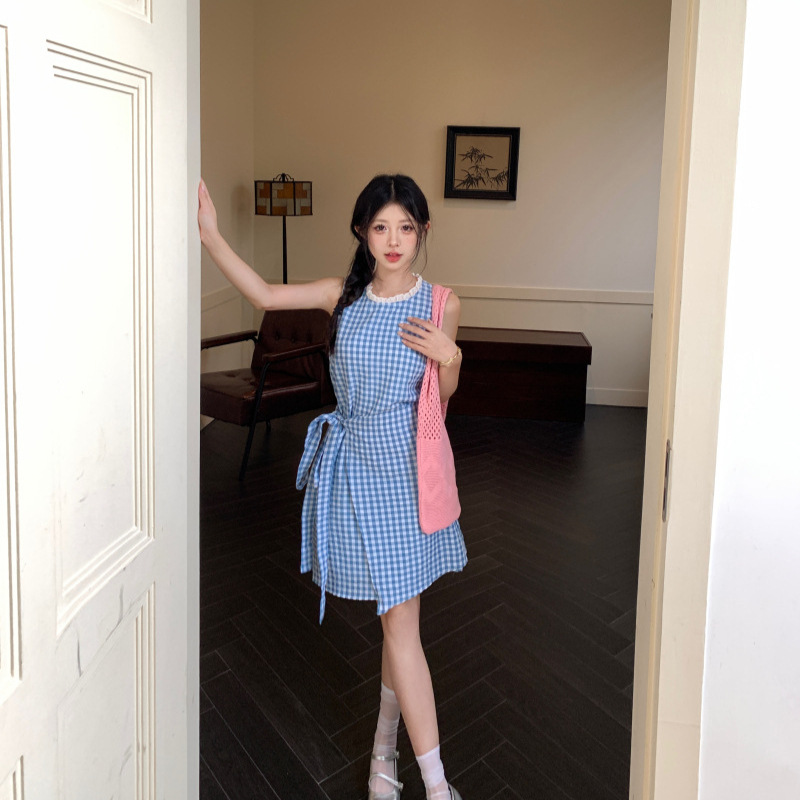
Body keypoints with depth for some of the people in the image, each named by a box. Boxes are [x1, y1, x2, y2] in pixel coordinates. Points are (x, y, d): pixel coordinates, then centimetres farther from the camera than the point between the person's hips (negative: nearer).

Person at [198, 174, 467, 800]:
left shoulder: (441, 303, -3)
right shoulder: (344, 295, 0)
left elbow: (444, 392, 6)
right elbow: (264, 295, 0)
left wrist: (449, 357, -14)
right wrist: (209, 232, -6)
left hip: (404, 466, 0)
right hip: (353, 463, 0)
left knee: (400, 618, 9)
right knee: (399, 618, 4)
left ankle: (385, 745, 34)